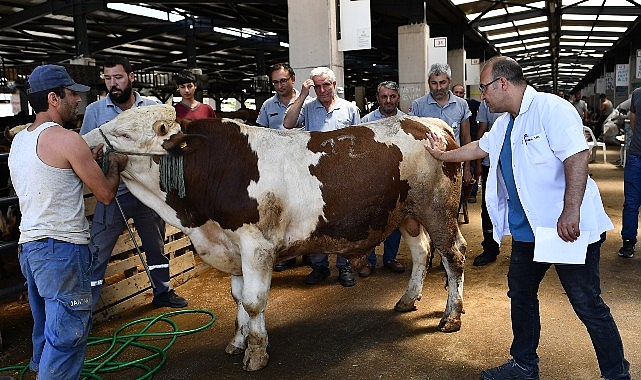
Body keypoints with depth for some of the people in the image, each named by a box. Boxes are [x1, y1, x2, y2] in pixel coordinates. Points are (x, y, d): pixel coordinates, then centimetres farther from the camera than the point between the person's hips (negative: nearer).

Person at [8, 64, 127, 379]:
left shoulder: (19, 140, 12)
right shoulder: (67, 140, -14)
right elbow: (105, 194, -9)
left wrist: (88, 158, 18)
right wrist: (114, 165, 9)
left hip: (28, 245, 9)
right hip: (62, 249, -9)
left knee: (46, 328, 23)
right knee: (67, 334, 0)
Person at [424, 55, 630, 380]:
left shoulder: (551, 108, -16)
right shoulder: (505, 123, 12)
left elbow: (577, 157, -26)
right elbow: (480, 148, 30)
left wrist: (571, 213, -31)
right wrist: (443, 155, 36)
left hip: (569, 229, -9)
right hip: (527, 229, 9)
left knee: (587, 304, 1)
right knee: (521, 295, 17)